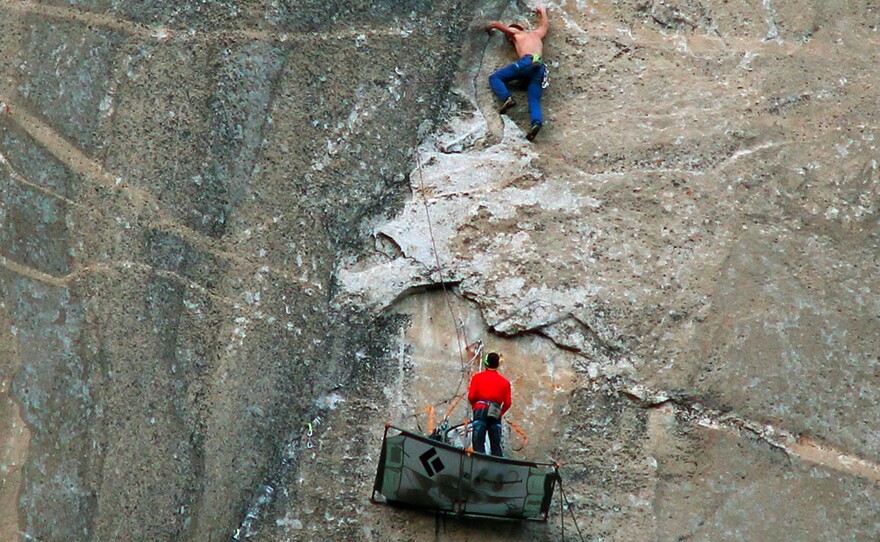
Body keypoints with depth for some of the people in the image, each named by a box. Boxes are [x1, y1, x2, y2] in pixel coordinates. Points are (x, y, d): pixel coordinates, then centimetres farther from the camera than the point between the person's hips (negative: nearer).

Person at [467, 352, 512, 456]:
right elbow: (507, 403, 5)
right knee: (496, 446, 6)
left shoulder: (477, 377, 7)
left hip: (480, 411, -2)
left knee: (478, 443, -8)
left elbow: (471, 396, 0)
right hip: (495, 415, 2)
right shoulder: (505, 382, 12)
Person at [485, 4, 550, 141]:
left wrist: (489, 28, 51)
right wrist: (543, 10, 77)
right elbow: (545, 24, 58)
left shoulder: (516, 33, 23)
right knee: (534, 100, -9)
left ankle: (506, 98, -25)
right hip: (540, 69, 5)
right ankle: (536, 122, -41)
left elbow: (496, 24, 28)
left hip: (526, 62, -5)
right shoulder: (537, 34, 37)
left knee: (494, 78, 4)